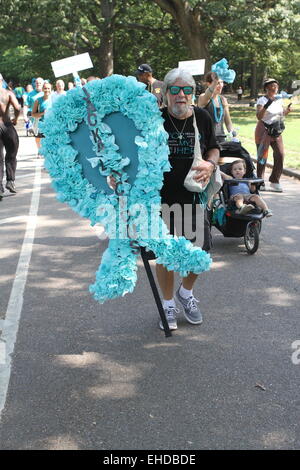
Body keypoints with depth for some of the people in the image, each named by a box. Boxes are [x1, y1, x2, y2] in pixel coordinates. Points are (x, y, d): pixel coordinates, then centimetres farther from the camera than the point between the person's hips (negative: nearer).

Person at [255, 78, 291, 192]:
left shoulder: (279, 100, 10)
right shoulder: (262, 100, -10)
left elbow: (281, 113, 25)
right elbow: (259, 116, -22)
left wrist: (286, 111, 3)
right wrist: (266, 106, -35)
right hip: (264, 130, -6)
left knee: (280, 155, 1)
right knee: (262, 156, -5)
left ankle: (274, 181, 13)